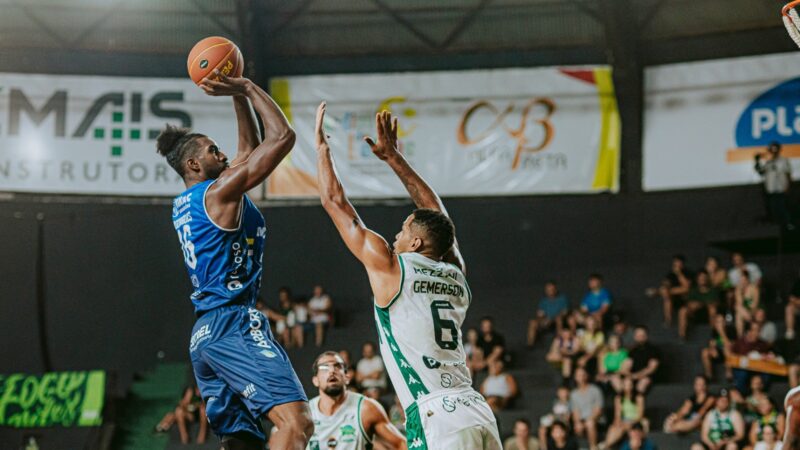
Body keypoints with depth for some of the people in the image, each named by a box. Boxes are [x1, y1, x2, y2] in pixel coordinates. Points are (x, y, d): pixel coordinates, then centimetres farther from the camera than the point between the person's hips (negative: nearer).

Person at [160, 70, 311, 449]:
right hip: (234, 323, -10)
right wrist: (249, 89, 3)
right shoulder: (220, 192, -5)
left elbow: (250, 150, 32)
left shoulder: (184, 204, 21)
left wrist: (239, 98, 26)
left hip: (204, 333, 10)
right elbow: (282, 137, -7)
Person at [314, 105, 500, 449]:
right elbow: (433, 208, 34)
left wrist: (321, 141, 22)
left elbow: (335, 201, 10)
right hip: (478, 412, 7)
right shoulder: (455, 274, 18)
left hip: (438, 418, -7)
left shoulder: (389, 267, 2)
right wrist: (393, 157, 39)